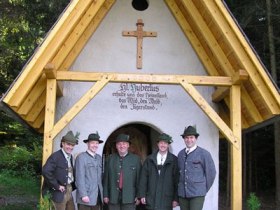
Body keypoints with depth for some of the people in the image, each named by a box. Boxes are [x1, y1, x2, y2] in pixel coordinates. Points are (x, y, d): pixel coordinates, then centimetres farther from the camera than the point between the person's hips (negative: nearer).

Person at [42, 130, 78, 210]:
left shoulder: (70, 156, 11)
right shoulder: (55, 156, -16)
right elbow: (46, 171, -27)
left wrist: (72, 185, 6)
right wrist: (57, 186, -22)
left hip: (69, 191, 8)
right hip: (60, 193, -8)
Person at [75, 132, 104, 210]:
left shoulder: (99, 158, 14)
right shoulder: (81, 157, -6)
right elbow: (80, 178, -10)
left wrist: (102, 193, 11)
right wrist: (83, 195, -15)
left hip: (97, 197, 6)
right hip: (86, 197, -6)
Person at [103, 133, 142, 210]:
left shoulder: (136, 159, 5)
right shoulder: (110, 159, 10)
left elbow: (139, 178, 2)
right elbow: (106, 178, 8)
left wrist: (138, 196, -2)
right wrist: (105, 195, 3)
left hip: (129, 198, -2)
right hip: (113, 197, 2)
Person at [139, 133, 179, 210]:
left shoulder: (174, 160, 3)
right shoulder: (149, 159, 9)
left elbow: (176, 180, 0)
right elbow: (143, 177, 7)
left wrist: (175, 198, -3)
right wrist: (142, 195, 0)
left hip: (167, 199, -2)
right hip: (151, 199, 2)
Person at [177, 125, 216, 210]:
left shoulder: (204, 153, -5)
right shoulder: (180, 154, 9)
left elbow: (211, 173, -1)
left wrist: (204, 189, 4)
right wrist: (180, 188, 12)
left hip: (197, 193, -4)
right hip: (182, 193, 5)